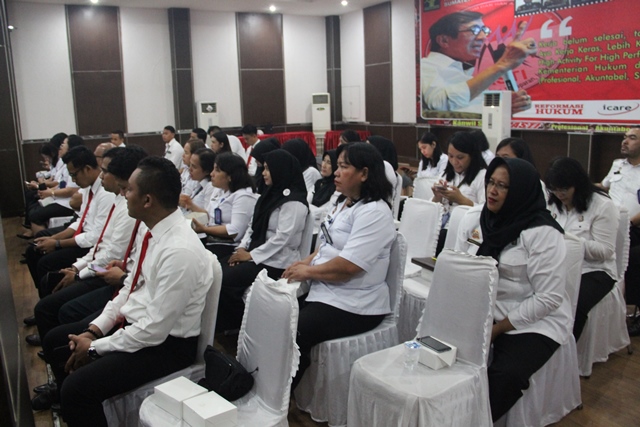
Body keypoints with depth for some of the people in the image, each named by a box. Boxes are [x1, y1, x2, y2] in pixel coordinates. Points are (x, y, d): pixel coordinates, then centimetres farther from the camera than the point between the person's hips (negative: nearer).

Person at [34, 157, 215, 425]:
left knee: (78, 388, -22)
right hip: (133, 323, 9)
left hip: (165, 342, -9)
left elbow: (154, 330, -26)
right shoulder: (154, 232, -2)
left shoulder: (180, 251, -31)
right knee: (55, 341, 18)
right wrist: (95, 329, 2)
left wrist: (95, 347, -14)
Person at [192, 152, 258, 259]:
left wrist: (204, 229, -21)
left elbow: (236, 231, -22)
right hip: (210, 241, 9)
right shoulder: (219, 192, 19)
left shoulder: (244, 196, -12)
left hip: (230, 248, -9)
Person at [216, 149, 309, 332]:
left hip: (276, 261, -9)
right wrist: (242, 247, 0)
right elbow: (254, 226, 16)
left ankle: (238, 325, 1)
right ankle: (221, 324, 2)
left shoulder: (293, 202, -15)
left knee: (226, 279, -21)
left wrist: (251, 255, -18)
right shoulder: (271, 194, 15)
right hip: (257, 253, 9)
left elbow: (281, 238, -21)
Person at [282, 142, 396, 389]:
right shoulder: (344, 203, 13)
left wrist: (307, 271, -12)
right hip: (325, 292, 9)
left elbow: (347, 266, -25)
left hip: (353, 305, -9)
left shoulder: (374, 212, -17)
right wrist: (305, 262, 3)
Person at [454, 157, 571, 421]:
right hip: (482, 312, 5)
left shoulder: (542, 233, -16)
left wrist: (496, 330, -16)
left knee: (503, 375, -28)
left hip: (535, 322, -5)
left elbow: (549, 298, -17)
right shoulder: (473, 218, 2)